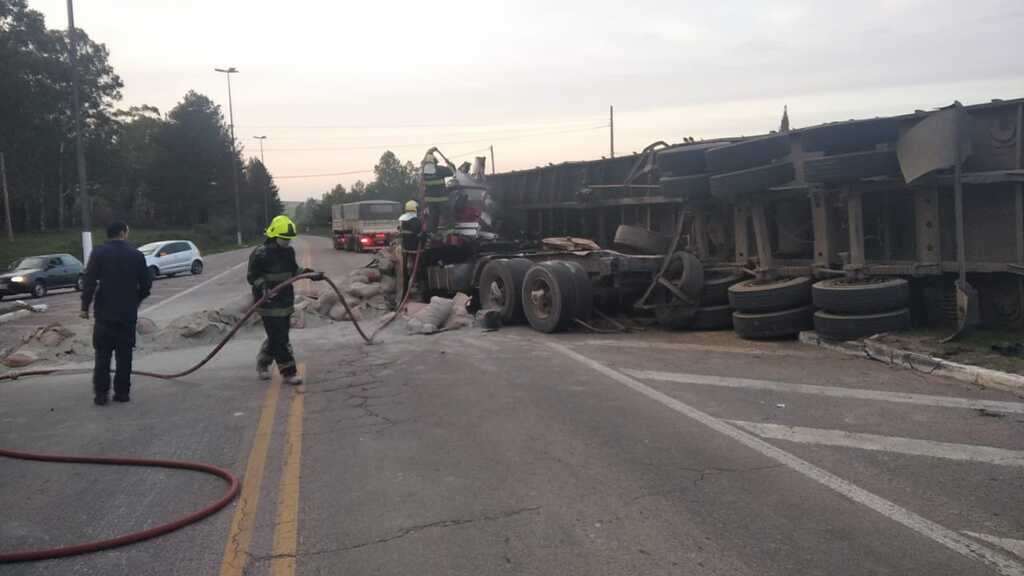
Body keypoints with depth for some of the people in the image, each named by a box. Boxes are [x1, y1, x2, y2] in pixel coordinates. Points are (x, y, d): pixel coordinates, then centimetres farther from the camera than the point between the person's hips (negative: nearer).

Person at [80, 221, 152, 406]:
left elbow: (89, 282, -10)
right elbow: (146, 284, 4)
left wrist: (85, 306, 0)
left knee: (103, 355, 6)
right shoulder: (137, 255, 1)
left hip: (105, 314, -1)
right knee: (124, 355, 8)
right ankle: (122, 392, 10)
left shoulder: (99, 253, -4)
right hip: (128, 314, 1)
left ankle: (101, 393, 4)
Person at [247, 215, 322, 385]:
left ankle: (262, 362, 37)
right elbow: (252, 277, -13)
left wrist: (310, 273, 12)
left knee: (278, 336, 17)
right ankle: (288, 372, 1)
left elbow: (294, 270, 23)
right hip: (270, 303, -8)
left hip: (285, 301, 8)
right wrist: (264, 288, -29)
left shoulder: (288, 251, 9)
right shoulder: (261, 254, -15)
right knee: (280, 339, -6)